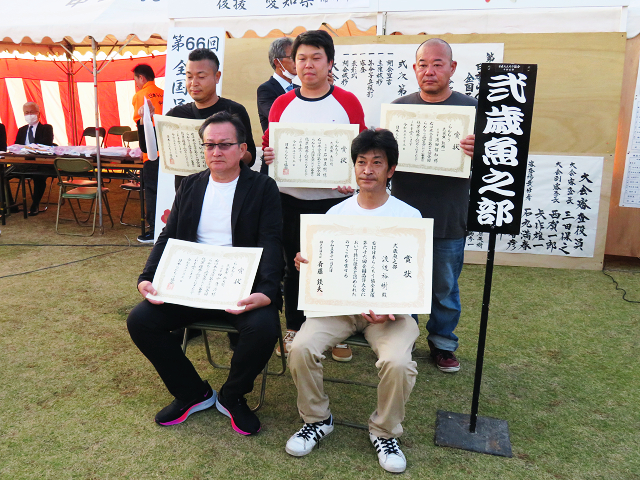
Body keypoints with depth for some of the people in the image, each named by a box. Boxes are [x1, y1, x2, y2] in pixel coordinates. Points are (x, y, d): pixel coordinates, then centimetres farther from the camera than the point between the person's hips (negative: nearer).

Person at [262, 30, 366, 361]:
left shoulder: (347, 102, 1)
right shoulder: (281, 104, 7)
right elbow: (269, 147, 12)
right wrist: (267, 155, -11)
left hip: (334, 200, -2)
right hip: (290, 200, 2)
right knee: (294, 266, 11)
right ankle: (293, 329, 28)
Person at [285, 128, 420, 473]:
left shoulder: (409, 217, 1)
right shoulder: (336, 213, 8)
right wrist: (306, 265, -14)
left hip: (390, 308, -2)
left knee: (397, 362, -29)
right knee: (301, 348, -22)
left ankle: (384, 432, 4)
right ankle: (317, 420, 7)